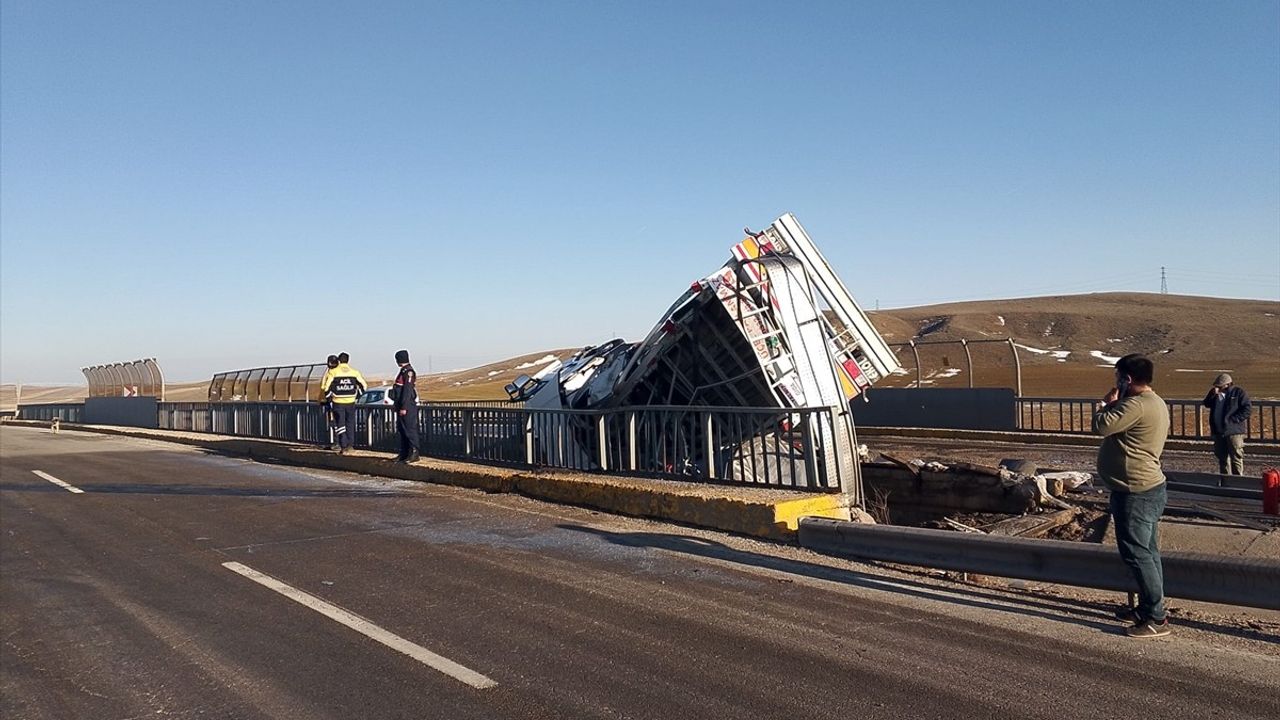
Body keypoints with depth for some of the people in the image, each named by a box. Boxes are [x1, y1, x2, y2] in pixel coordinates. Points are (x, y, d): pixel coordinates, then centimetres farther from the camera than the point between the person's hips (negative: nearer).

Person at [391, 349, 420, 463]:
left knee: (410, 430, -6)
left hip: (408, 407, -10)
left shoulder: (408, 372, -15)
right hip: (401, 406, 10)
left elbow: (407, 391, -21)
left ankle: (414, 454, -2)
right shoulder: (404, 371, 16)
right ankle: (404, 454, 19)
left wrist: (404, 407, -23)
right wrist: (397, 404, 22)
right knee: (402, 430, 13)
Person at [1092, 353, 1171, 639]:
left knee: (1136, 553, -6)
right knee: (1147, 552, 16)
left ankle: (1156, 619, -2)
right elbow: (1120, 426, 19)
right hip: (1148, 488, 11)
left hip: (1136, 493, -11)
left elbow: (1102, 426, -24)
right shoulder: (1156, 403, 14)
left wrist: (1106, 404, -7)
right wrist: (1113, 406, 7)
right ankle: (1147, 608, 27)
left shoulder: (1137, 405, -21)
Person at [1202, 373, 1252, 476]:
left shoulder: (1239, 392, -6)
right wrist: (1213, 394, -9)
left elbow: (1248, 408, -13)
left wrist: (1234, 420, -17)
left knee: (1236, 457, -5)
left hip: (1234, 431, -7)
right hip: (1219, 431, 7)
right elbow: (1207, 404, 7)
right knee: (1222, 456, 14)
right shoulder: (1215, 393, 13)